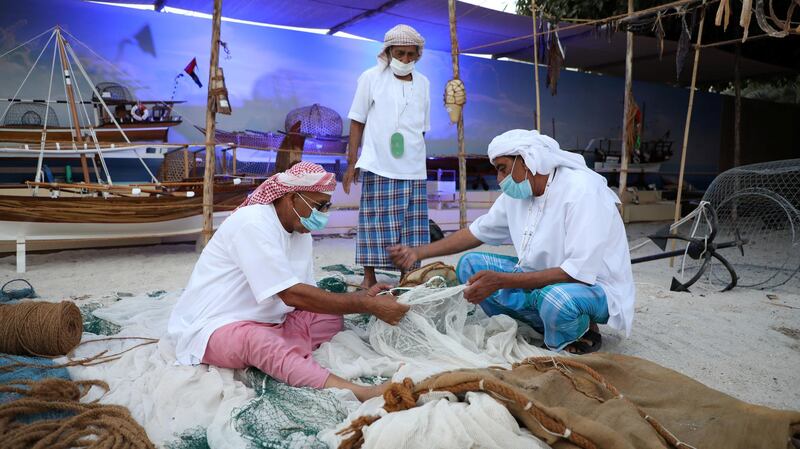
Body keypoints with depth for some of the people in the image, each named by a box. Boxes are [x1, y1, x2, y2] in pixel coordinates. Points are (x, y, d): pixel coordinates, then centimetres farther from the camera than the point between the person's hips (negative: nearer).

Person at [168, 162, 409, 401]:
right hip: (213, 327, -8)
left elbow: (308, 295, 6)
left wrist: (361, 297, -8)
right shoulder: (254, 223, -21)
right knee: (257, 339, -39)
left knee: (329, 318, -7)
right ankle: (359, 393, -53)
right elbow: (293, 295, -28)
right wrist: (367, 305, -25)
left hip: (264, 324, 9)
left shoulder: (300, 231, 5)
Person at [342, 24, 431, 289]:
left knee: (411, 225, 3)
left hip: (413, 169, 4)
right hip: (378, 167, -3)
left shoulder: (423, 83, 12)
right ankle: (369, 278, 8)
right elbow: (357, 122, 1)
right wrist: (351, 163, -4)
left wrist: (418, 162, 15)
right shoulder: (371, 78, 2)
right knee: (376, 222, -2)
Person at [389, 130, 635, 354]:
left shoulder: (582, 190, -25)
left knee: (556, 297, -41)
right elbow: (479, 231, 13)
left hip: (596, 285, -7)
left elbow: (580, 272, -31)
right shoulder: (516, 194, -1)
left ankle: (582, 333, -4)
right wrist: (418, 252, 8)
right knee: (470, 264, -2)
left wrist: (500, 281, -34)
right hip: (545, 277, 7)